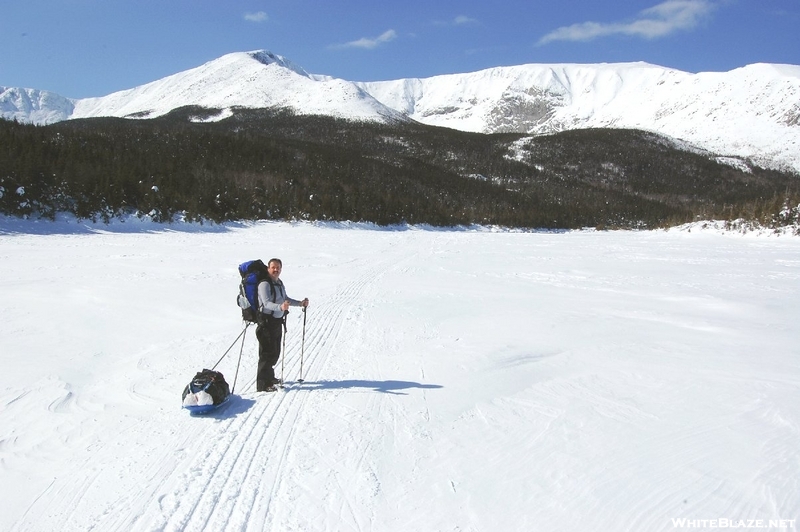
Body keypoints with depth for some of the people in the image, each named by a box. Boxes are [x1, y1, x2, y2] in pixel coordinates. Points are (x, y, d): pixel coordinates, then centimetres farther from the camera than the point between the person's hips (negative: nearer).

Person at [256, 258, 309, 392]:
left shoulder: (280, 283, 12)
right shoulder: (264, 284, -16)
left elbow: (285, 298, 25)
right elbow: (267, 303, -28)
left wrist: (300, 303, 16)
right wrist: (280, 307, -45)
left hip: (277, 321, 9)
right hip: (267, 322, -9)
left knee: (275, 352, 18)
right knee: (268, 353, -8)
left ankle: (269, 377, 35)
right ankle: (262, 384, -2)